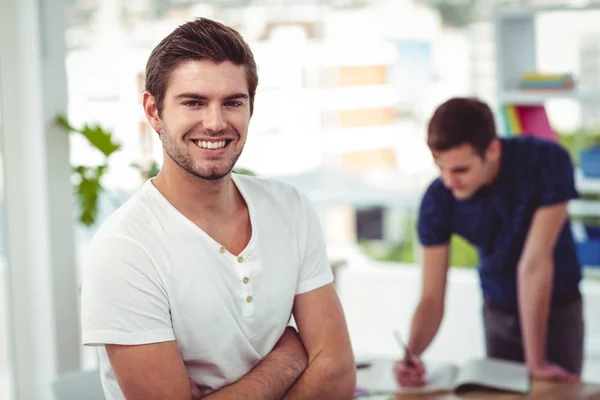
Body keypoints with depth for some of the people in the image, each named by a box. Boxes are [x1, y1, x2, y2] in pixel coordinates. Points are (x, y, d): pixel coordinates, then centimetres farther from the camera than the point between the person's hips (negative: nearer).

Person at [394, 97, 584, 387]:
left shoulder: (548, 163, -29)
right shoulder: (437, 200, -21)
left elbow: (535, 263, -32)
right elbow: (431, 298, -20)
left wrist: (536, 362, -30)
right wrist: (412, 354, -40)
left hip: (558, 308, -2)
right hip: (499, 311, 2)